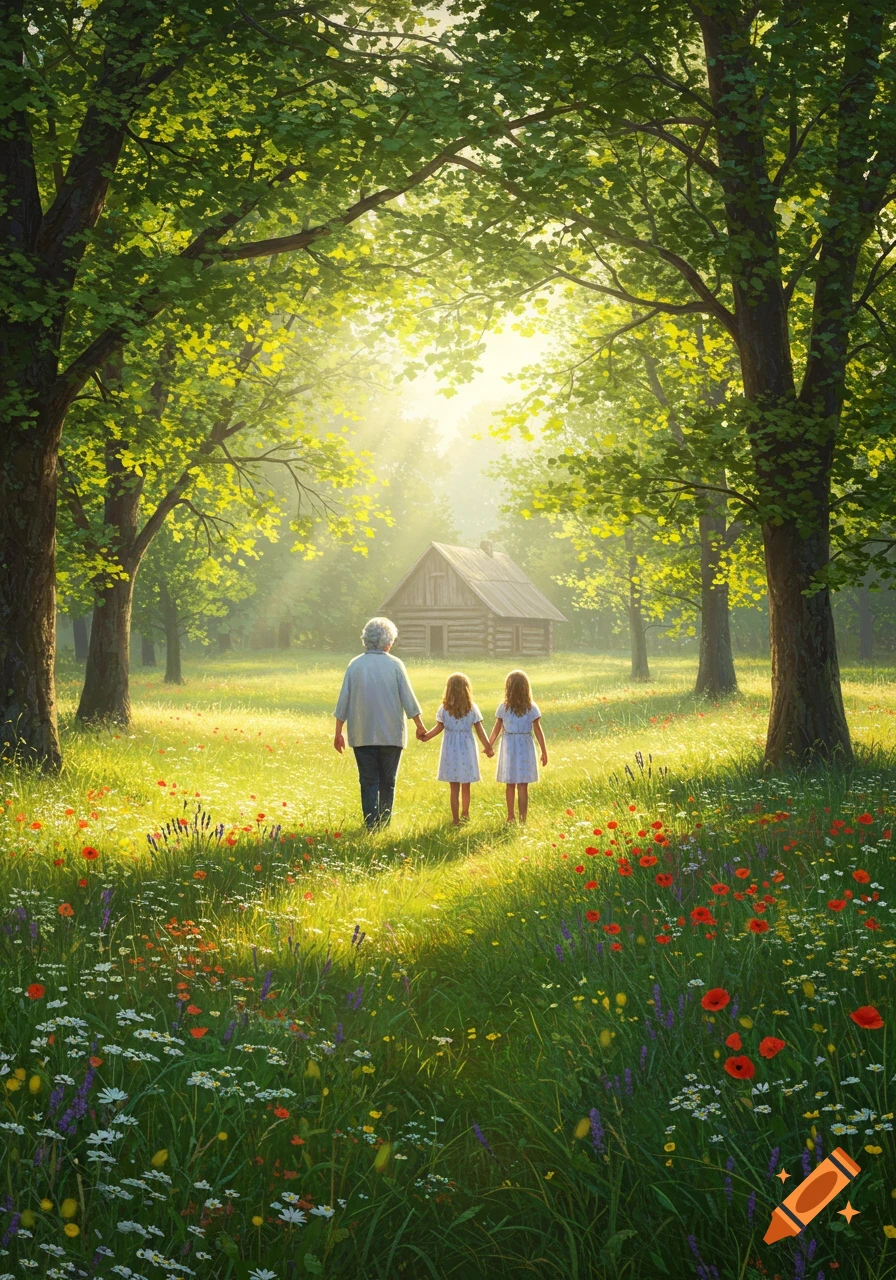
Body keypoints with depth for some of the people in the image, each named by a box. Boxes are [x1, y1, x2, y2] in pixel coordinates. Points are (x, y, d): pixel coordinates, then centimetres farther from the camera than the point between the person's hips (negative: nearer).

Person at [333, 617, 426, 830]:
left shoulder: (355, 665, -1)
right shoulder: (395, 665, -5)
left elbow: (343, 702, 1)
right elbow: (409, 700, -3)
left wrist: (338, 732, 8)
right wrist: (420, 726, 10)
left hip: (362, 735, 1)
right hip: (391, 734, -1)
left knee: (368, 782, 5)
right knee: (388, 782, 11)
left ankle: (371, 826, 0)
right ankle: (385, 825, 13)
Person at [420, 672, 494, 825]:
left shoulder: (444, 708, -6)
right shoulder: (472, 708, -4)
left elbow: (439, 727, -3)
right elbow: (479, 731, -1)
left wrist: (426, 736, 10)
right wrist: (488, 747, 7)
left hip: (450, 749, -1)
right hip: (467, 749, 1)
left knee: (454, 787, 3)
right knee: (465, 787, 14)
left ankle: (456, 819, 4)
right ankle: (465, 815, 30)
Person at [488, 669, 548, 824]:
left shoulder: (503, 708, -4)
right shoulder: (531, 708, -7)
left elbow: (496, 731, 1)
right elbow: (538, 731, -4)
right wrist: (544, 752, 2)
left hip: (508, 747, 1)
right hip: (525, 747, -1)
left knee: (510, 785, 13)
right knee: (522, 786, 0)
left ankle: (510, 817, 24)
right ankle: (522, 819, -3)